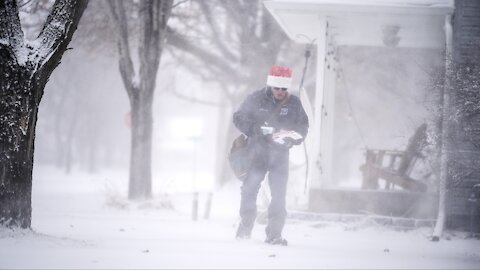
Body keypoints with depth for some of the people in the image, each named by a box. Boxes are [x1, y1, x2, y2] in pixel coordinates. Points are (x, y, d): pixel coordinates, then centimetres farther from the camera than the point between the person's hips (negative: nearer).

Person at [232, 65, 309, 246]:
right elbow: (239, 118, -2)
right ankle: (245, 226, 23)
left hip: (280, 154, 0)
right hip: (257, 151, 0)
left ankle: (274, 234, -5)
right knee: (249, 190, 3)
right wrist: (257, 130, -17)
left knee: (279, 194, -7)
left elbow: (303, 126, 7)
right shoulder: (256, 99, -6)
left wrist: (292, 138, -14)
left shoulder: (294, 103, -2)